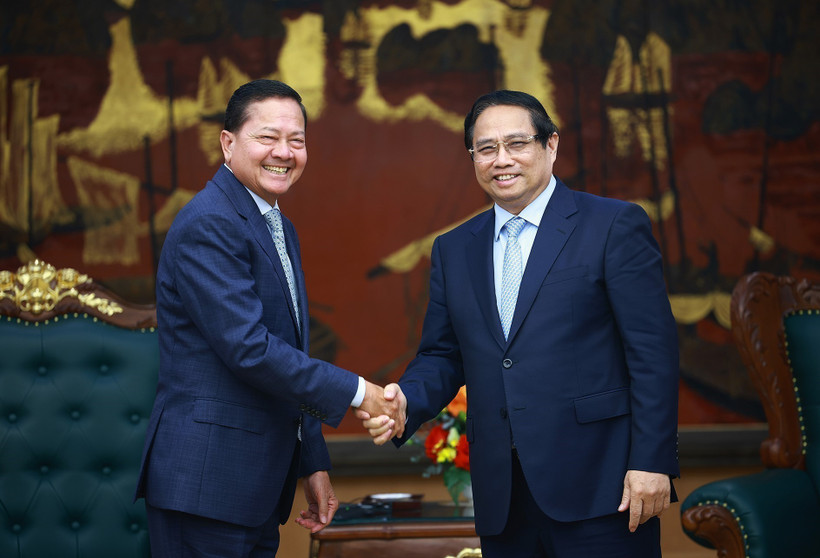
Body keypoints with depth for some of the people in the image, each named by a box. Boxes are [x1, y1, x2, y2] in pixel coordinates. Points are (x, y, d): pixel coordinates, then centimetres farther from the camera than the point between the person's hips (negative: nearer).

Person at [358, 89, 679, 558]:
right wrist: (406, 400, -6)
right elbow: (442, 356, 16)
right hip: (503, 498, 5)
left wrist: (651, 463, -13)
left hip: (597, 485, -4)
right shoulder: (454, 250, 15)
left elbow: (653, 351, -6)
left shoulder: (616, 226, -1)